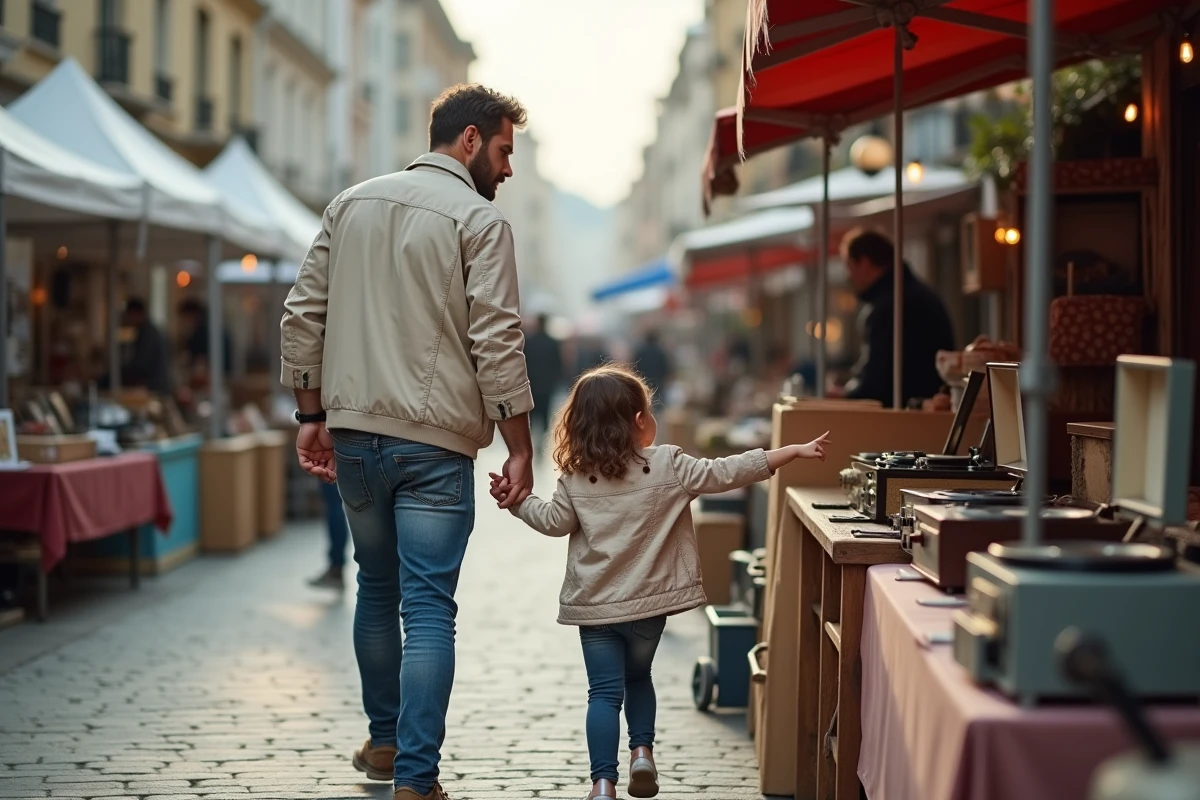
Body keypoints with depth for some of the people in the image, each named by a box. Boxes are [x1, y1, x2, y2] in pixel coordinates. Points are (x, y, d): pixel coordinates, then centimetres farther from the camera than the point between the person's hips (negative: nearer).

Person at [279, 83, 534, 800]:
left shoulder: (352, 204, 12)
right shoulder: (480, 221, -6)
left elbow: (303, 316, 11)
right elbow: (498, 345, -11)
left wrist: (312, 416, 16)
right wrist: (520, 450, -6)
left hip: (354, 435, 6)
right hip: (433, 444, -6)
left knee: (377, 589, 20)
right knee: (428, 610, -4)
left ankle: (385, 742, 32)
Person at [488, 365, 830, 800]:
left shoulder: (575, 478, -4)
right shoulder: (667, 466, -8)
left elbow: (555, 521, 0)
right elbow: (726, 473, -9)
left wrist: (517, 502, 14)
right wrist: (795, 451, -6)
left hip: (593, 605, 0)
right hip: (647, 603, 0)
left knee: (605, 690, 3)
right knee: (637, 676, 25)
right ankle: (642, 750, 12)